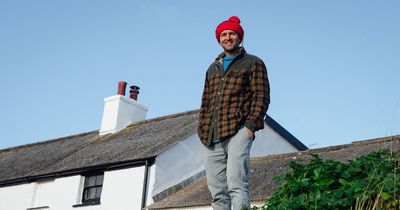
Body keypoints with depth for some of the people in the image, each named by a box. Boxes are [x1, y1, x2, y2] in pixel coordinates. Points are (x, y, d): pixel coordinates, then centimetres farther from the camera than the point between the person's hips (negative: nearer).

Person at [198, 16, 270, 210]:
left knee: (236, 184, -21)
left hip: (238, 131, -5)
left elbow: (261, 97, 2)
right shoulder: (213, 68, 28)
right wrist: (202, 132, 12)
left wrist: (251, 125, -12)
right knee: (217, 192, -1)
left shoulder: (253, 63, 12)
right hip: (211, 138, 5)